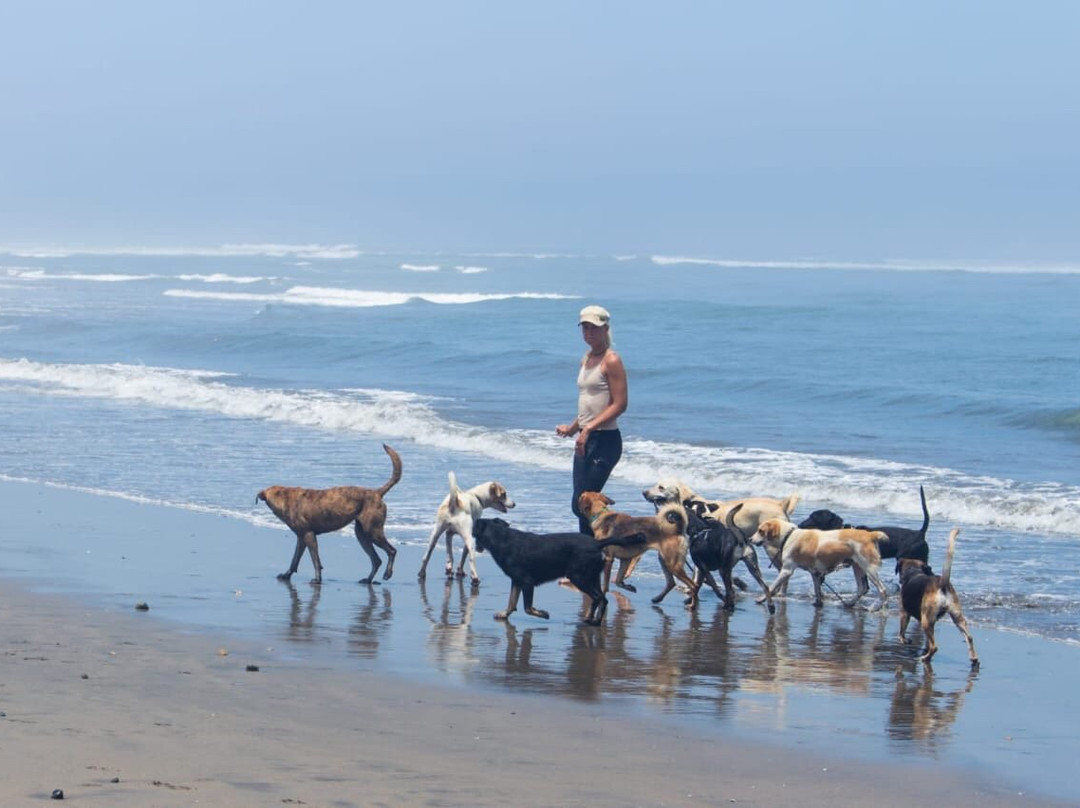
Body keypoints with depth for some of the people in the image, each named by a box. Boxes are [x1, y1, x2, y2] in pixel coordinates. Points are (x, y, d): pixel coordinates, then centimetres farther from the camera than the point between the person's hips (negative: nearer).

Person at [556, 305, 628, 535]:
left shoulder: (611, 361, -12)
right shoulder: (586, 359, 14)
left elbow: (619, 404, -18)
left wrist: (588, 429, -24)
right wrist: (573, 428, 28)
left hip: (605, 439, -9)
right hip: (585, 440, 9)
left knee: (582, 505, -12)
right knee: (580, 506, 8)